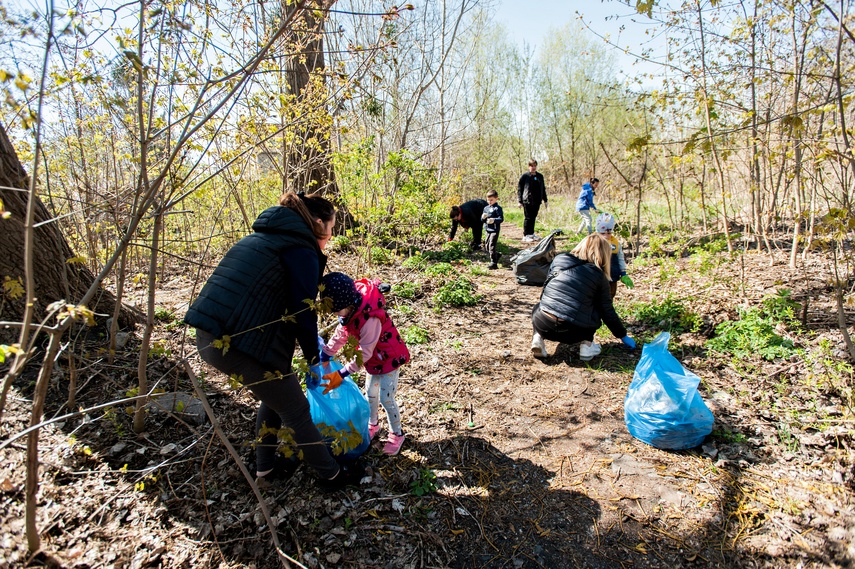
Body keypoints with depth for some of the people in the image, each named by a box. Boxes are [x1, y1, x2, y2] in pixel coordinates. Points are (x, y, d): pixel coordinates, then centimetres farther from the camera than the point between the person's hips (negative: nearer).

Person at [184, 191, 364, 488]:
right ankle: (331, 474, 28)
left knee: (274, 397, 27)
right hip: (237, 344, -9)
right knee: (296, 411, 10)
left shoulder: (263, 238, 19)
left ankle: (266, 466, 42)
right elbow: (302, 313, -7)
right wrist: (316, 359, 9)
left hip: (207, 336, 9)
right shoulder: (302, 251, -8)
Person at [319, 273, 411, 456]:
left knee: (386, 398, -1)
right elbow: (340, 335, -1)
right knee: (370, 393, 21)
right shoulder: (349, 309, -14)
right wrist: (322, 358, -2)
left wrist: (341, 374, -31)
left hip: (390, 358, -8)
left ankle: (397, 435, 22)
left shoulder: (370, 318, -40)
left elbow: (364, 353, -32)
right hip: (374, 358, 8)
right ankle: (373, 425, 44)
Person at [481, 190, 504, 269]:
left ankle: (494, 263, -7)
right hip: (488, 230, 8)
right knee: (488, 246, 16)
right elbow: (482, 219, 16)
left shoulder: (497, 208, -8)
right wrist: (483, 217, -7)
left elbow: (501, 219, -15)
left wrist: (494, 220, -30)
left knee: (492, 246, -11)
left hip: (495, 230, -8)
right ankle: (497, 255, 38)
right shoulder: (486, 208, 14)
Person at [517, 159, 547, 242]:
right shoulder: (524, 176, -3)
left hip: (537, 201, 5)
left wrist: (545, 200, 18)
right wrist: (520, 201, -9)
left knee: (533, 218, 12)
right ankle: (525, 236, 2)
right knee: (528, 218, -3)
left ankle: (531, 234, 22)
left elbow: (543, 188, 20)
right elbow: (519, 189, -4)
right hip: (527, 201, -5)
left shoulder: (540, 176, 13)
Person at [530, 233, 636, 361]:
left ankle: (538, 338, 9)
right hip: (572, 333, -1)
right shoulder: (599, 276, 6)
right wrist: (623, 336, 26)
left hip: (543, 325, 1)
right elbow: (607, 312, 12)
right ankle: (587, 344, 12)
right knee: (596, 310, 27)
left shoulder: (559, 259, 11)